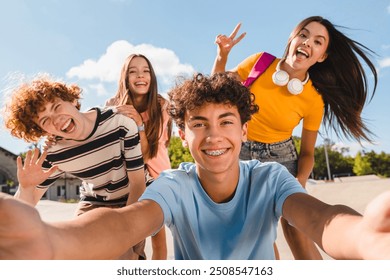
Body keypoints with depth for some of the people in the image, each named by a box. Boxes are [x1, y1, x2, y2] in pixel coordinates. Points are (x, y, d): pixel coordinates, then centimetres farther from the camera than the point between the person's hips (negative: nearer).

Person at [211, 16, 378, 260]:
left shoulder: (314, 101, -10)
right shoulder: (260, 62, -11)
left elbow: (307, 152, -1)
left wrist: (300, 180, -19)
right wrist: (221, 56, -16)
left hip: (280, 157, 0)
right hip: (241, 151, 1)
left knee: (295, 230, -7)